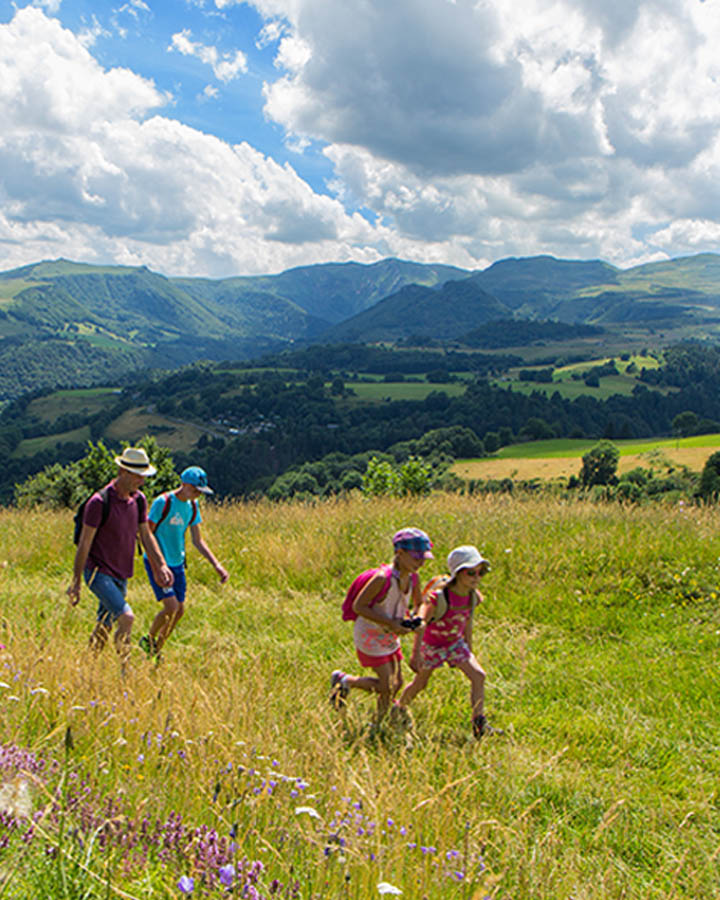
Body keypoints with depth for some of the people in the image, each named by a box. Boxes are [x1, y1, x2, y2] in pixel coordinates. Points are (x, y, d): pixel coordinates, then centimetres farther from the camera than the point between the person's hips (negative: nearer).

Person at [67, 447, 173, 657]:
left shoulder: (139, 500, 4)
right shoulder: (99, 502, -17)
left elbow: (146, 535, 14)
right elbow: (84, 543, -14)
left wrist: (161, 566, 5)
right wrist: (76, 582, -11)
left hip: (121, 575, 7)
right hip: (99, 572, -7)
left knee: (104, 628, 14)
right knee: (126, 617, -20)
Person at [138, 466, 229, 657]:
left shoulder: (192, 506, 4)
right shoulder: (163, 502, -17)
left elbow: (198, 541, 11)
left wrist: (217, 565, 1)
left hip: (177, 563, 7)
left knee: (180, 610, 5)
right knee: (171, 607, -15)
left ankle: (156, 649, 22)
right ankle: (148, 639, 10)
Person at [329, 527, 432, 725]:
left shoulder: (413, 578, -6)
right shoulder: (383, 578, -29)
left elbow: (419, 604, 12)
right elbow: (358, 606, -24)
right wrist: (391, 623, -28)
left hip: (390, 637, 7)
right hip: (370, 635, -7)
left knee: (397, 683, 10)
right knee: (387, 686, -3)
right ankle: (345, 680, 16)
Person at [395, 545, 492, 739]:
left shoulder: (472, 596, -11)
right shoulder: (439, 596, -31)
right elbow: (421, 623, -24)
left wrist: (469, 650, 15)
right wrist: (415, 653, -25)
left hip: (455, 643, 5)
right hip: (432, 645, -5)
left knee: (478, 676, -10)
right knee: (420, 683, 12)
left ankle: (479, 724, -5)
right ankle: (400, 707, 43)